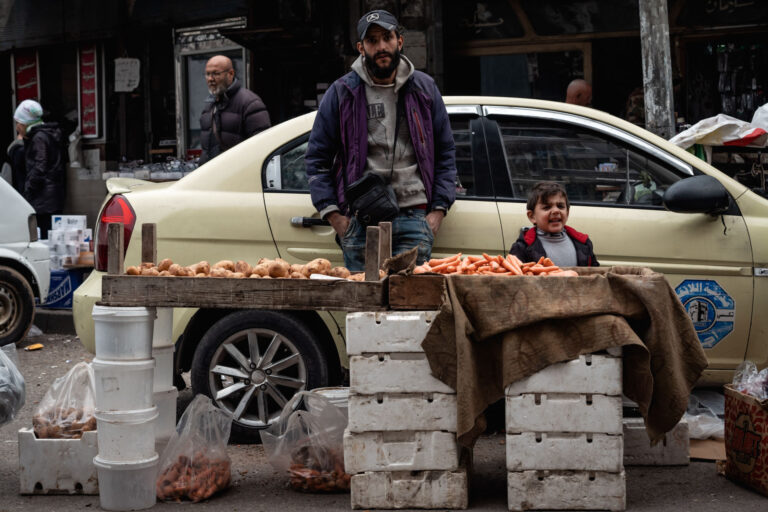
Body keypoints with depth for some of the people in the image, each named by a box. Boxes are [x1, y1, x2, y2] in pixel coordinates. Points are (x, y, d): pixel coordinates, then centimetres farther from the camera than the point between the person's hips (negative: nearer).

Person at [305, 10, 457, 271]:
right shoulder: (342, 93, 7)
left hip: (413, 220, 1)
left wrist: (438, 210, 4)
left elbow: (446, 153, 15)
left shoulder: (424, 88, 12)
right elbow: (317, 158, 8)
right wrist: (333, 215, -1)